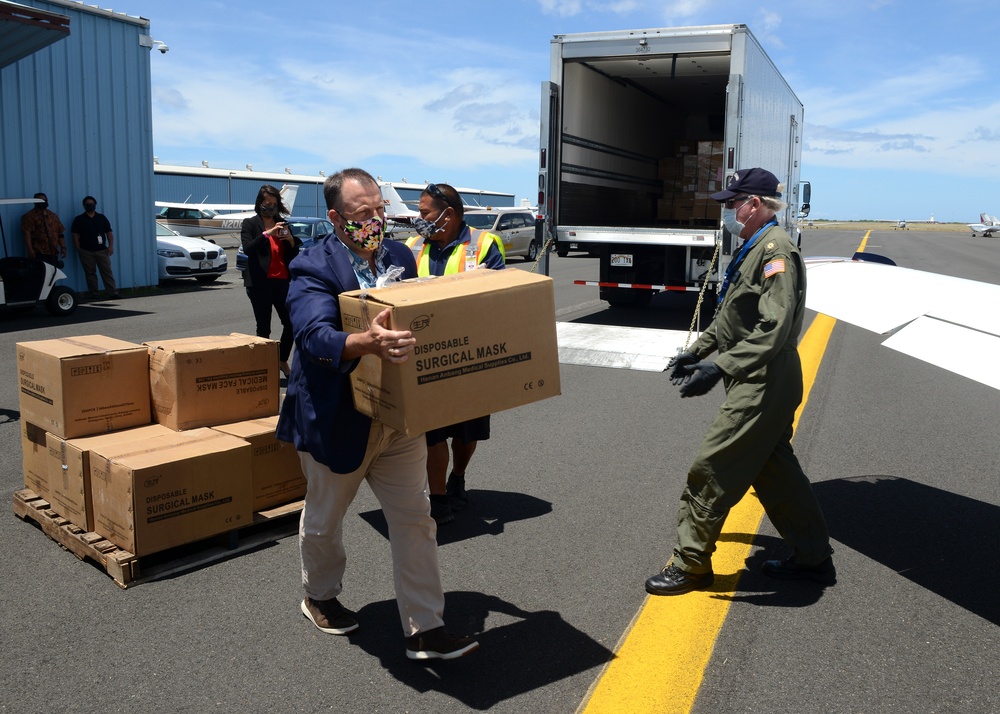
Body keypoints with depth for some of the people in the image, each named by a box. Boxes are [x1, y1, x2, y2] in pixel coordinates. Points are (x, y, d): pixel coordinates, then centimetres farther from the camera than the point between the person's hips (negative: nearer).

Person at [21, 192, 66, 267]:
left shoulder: (53, 216, 20)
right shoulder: (29, 216, 0)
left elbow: (60, 233, 20)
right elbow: (27, 233, -10)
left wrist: (63, 247, 10)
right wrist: (30, 250, -20)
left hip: (53, 253, 6)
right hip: (38, 253, -6)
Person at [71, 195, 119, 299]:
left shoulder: (102, 217, 12)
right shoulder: (79, 219, 6)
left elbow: (109, 232, 9)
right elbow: (75, 235, 3)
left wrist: (111, 245, -3)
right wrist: (78, 250, -5)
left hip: (101, 250, 1)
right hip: (86, 251, -1)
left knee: (107, 271, -5)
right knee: (90, 273, 3)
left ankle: (113, 293, -8)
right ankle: (93, 294, 7)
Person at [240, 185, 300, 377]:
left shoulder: (283, 224, 15)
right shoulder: (250, 224, 3)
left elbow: (294, 254, 14)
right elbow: (247, 248, -14)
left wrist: (291, 240, -6)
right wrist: (268, 234, -25)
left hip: (282, 280, 4)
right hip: (260, 282, -4)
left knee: (290, 322, -1)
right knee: (263, 328, 0)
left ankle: (282, 361, 17)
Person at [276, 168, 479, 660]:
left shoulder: (401, 257, 4)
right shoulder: (313, 268, -15)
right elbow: (314, 336, -32)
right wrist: (367, 343, -50)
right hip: (336, 420, -4)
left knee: (415, 521, 6)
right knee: (324, 519, 18)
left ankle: (424, 630, 17)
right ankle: (320, 596, 45)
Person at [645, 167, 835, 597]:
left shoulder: (776, 250, -18)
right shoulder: (754, 248, 15)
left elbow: (774, 329, -27)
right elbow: (733, 315, 24)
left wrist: (719, 369, -32)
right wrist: (698, 350, 19)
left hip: (764, 386, -11)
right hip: (758, 383, 11)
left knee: (711, 469, -5)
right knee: (775, 471, 18)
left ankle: (690, 564, 8)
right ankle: (814, 559, 31)